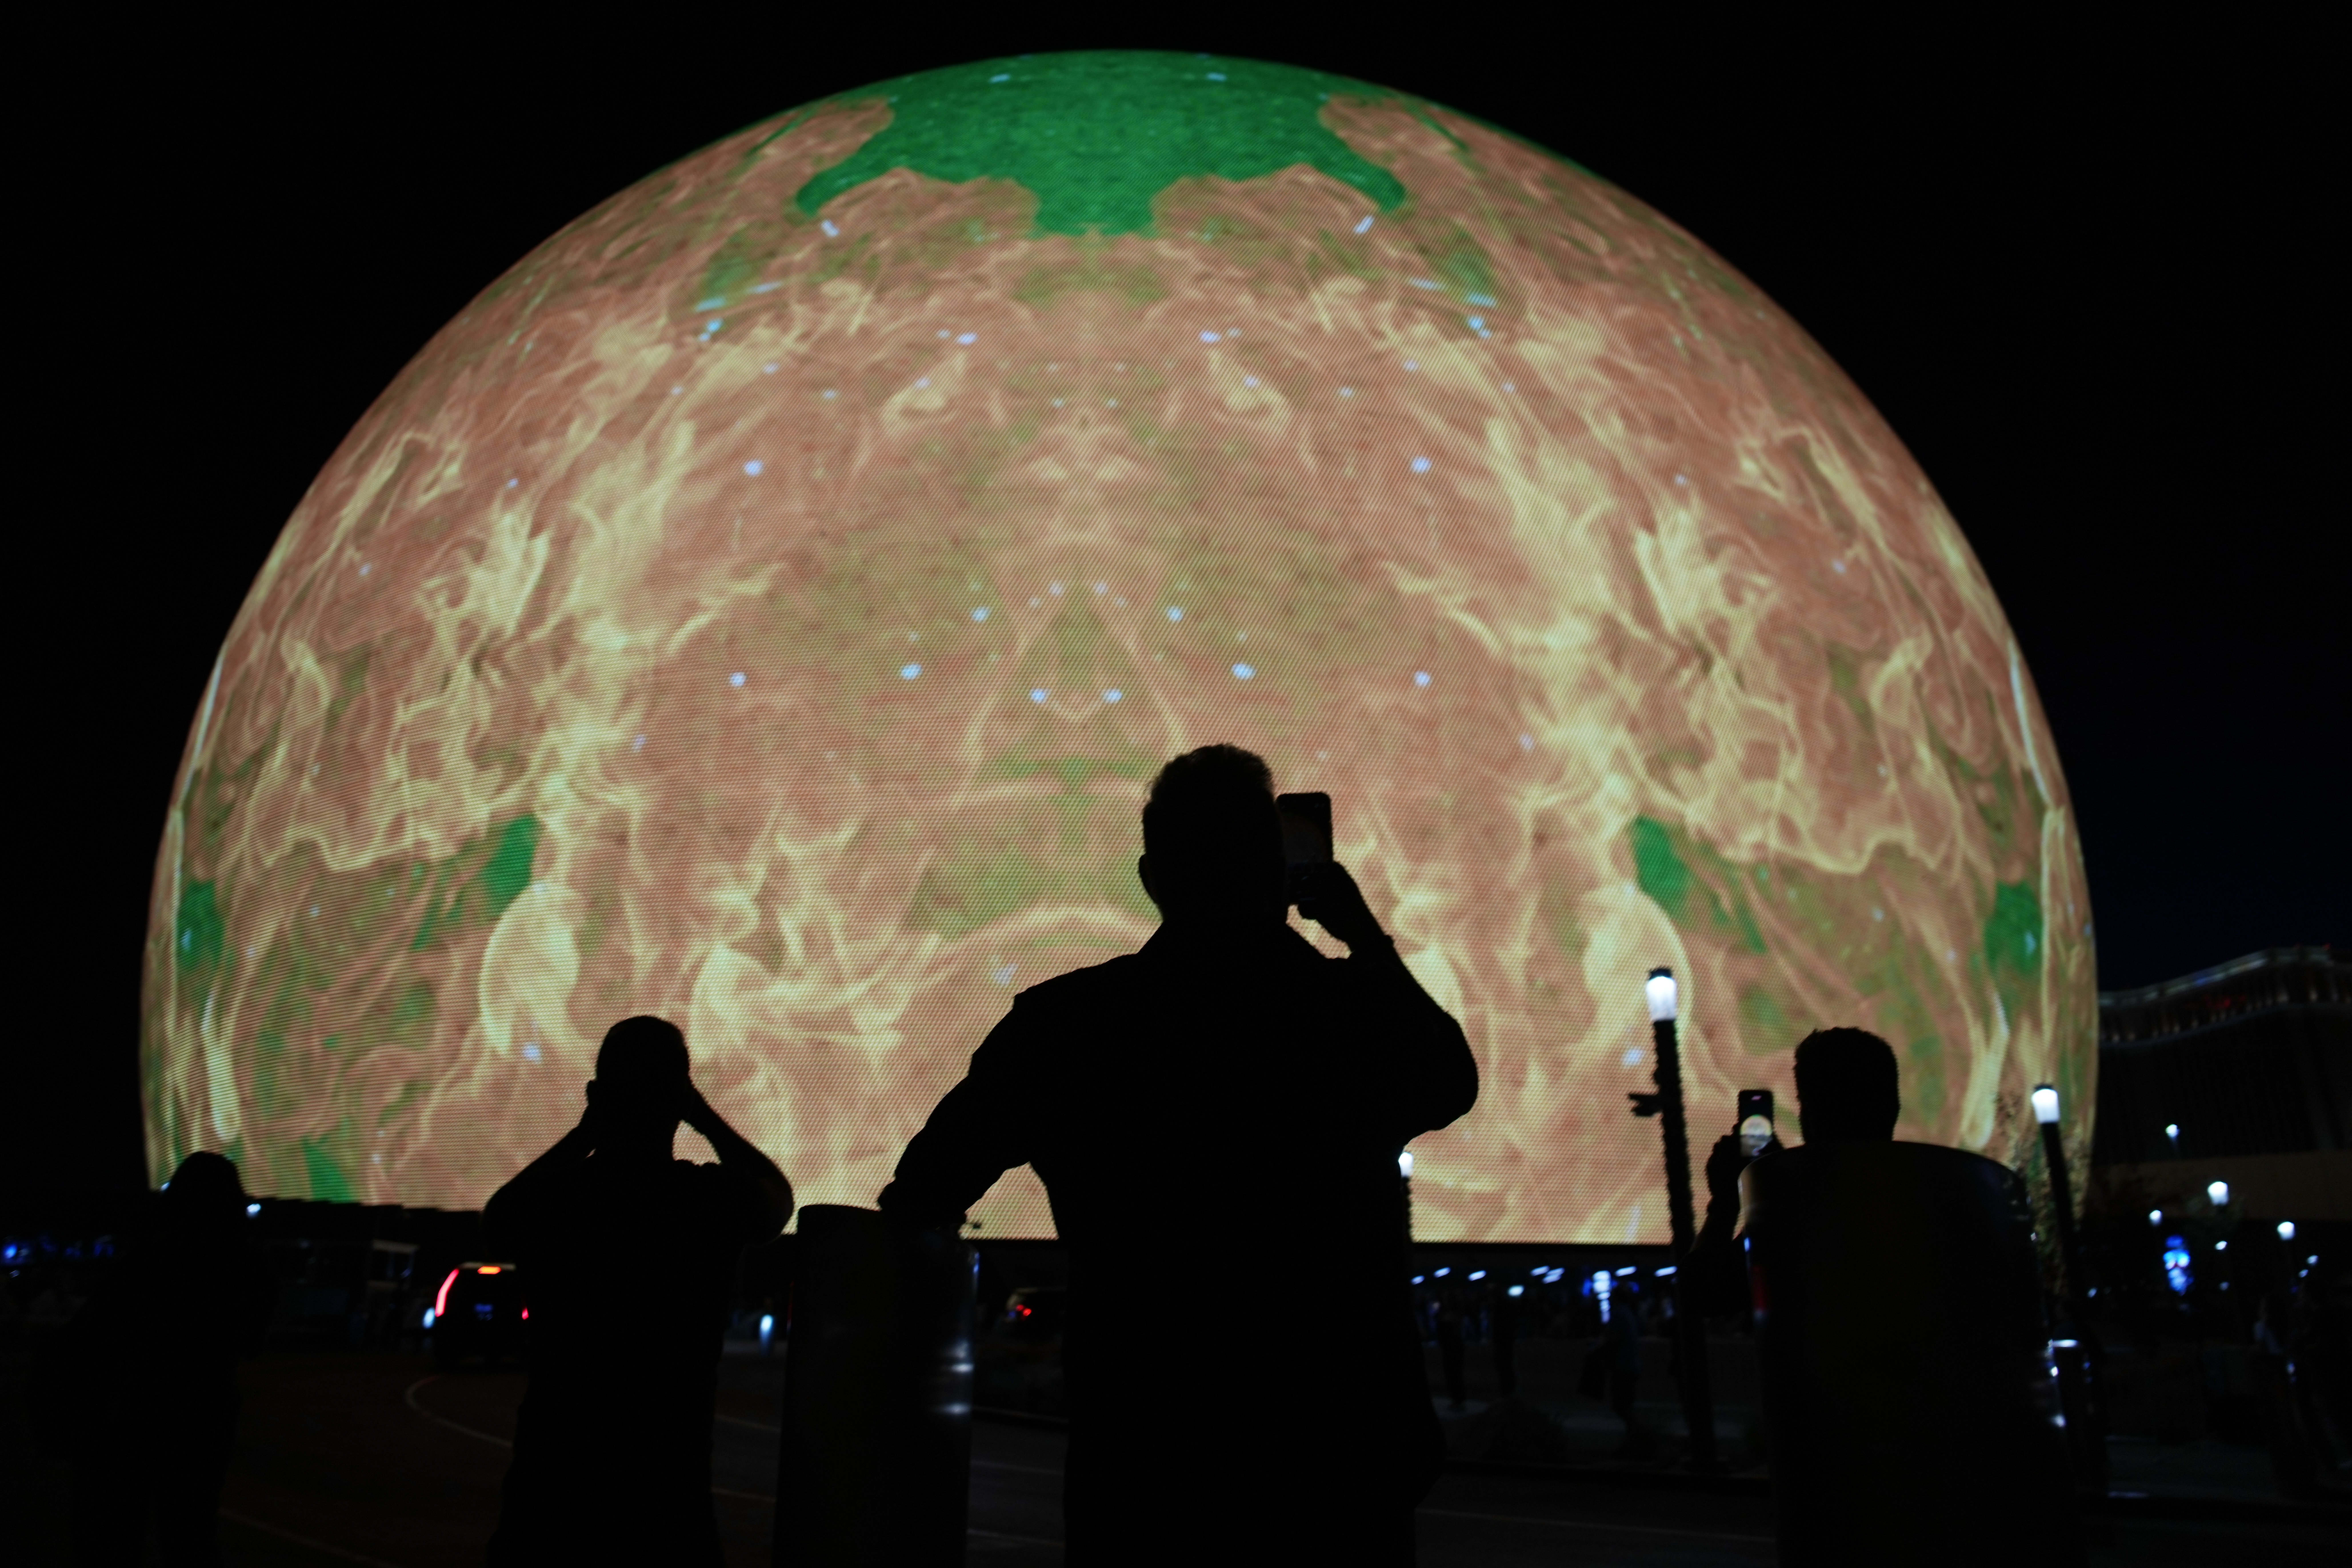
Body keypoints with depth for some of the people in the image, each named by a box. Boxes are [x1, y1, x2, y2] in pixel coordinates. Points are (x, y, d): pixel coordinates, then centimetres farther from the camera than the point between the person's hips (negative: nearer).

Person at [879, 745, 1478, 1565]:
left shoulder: (1061, 1021, -9)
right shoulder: (1361, 1012, -8)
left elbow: (918, 1199, -3)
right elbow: (1453, 1082, 15)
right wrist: (1369, 938, 18)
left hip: (1137, 1468, 0)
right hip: (1339, 1458, 1)